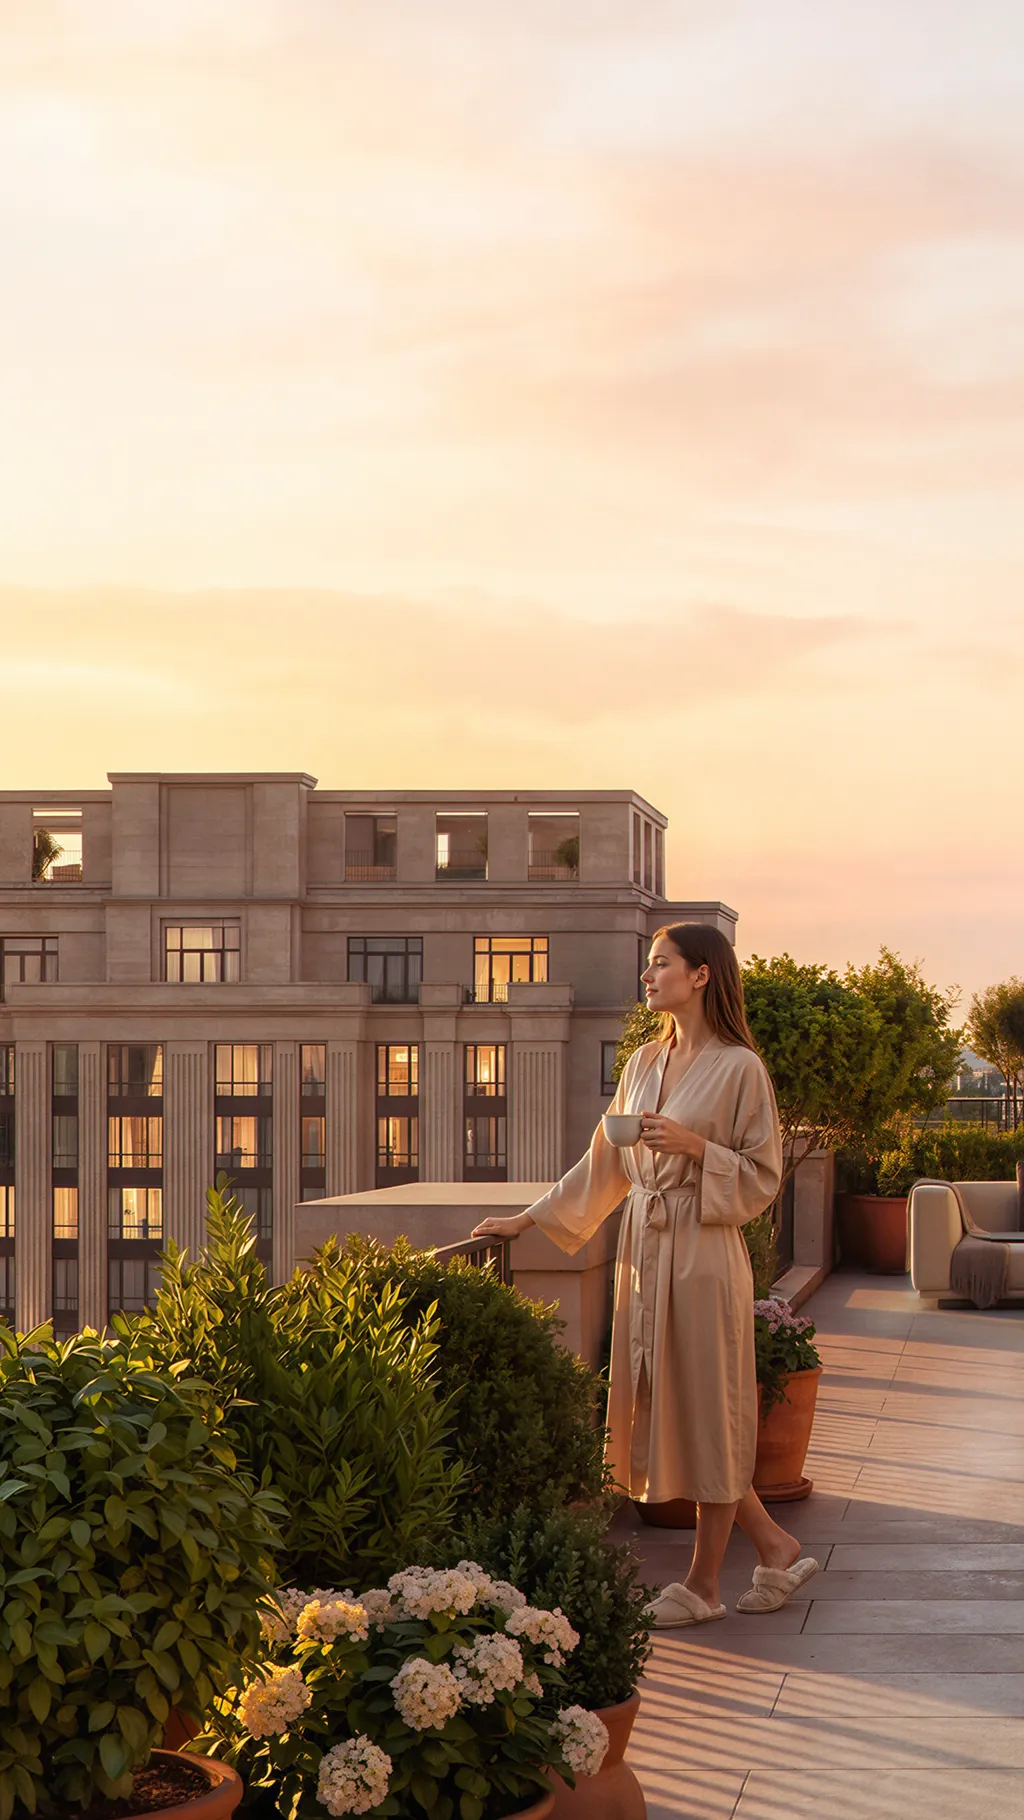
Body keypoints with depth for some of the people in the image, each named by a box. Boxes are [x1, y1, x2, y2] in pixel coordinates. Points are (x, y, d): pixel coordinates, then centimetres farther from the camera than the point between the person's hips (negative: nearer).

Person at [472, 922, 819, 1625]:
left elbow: (762, 1177, -6)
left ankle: (703, 1584, 14)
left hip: (704, 1255, -7)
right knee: (662, 1409, 10)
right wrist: (528, 1219, 15)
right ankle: (776, 1547, 23)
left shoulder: (740, 1068, -7)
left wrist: (694, 1146, -19)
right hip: (643, 1251, 7)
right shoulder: (644, 1064, 12)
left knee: (707, 1411, 2)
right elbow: (604, 1164, 17)